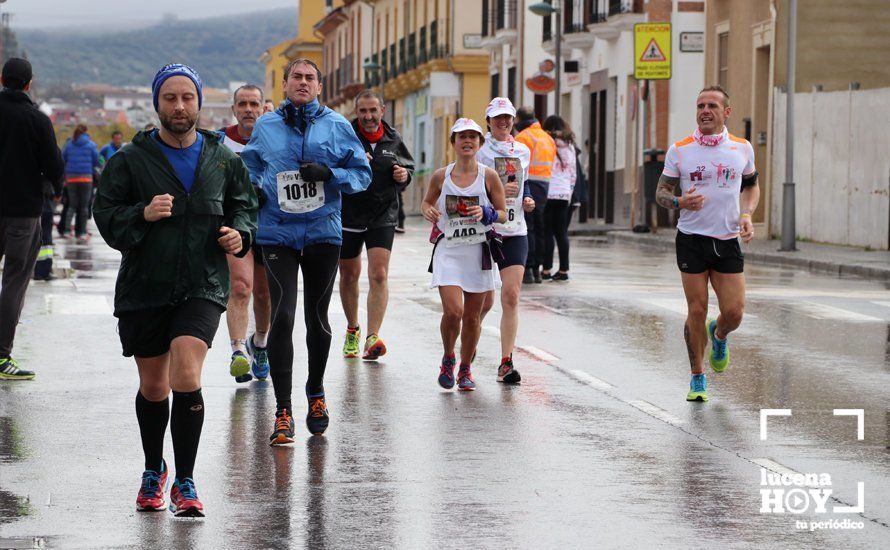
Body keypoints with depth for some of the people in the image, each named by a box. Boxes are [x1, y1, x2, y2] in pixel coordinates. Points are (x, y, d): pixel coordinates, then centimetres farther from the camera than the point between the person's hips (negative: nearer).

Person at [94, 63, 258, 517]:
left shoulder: (223, 160, 5)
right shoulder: (130, 160, -1)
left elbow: (245, 205, 19)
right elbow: (106, 218, -3)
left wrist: (241, 233, -2)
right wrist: (143, 214, -22)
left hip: (203, 287, -1)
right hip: (144, 288, 1)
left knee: (186, 376, -19)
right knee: (152, 387, 12)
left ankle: (184, 482, -9)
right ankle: (154, 471, 37)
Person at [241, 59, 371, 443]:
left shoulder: (337, 125, 4)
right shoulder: (266, 126, 8)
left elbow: (362, 173, 5)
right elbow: (249, 166, 20)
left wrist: (329, 174, -13)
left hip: (323, 232, 1)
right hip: (278, 234, -1)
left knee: (317, 317, 11)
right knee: (282, 316, -12)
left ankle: (316, 391, 35)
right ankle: (283, 411, -10)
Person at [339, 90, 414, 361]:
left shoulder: (393, 140, 4)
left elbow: (409, 165, 20)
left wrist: (405, 175, -3)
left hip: (382, 216, 1)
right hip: (348, 215, -1)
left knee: (378, 276, -12)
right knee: (349, 276, 13)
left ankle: (373, 338, -18)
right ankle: (352, 330, 34)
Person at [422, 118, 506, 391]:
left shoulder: (488, 176, -1)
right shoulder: (441, 176, 1)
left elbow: (503, 214, 4)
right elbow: (427, 202, 17)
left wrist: (486, 214, -17)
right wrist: (428, 210, -6)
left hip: (478, 252, 1)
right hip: (449, 251, -1)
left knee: (472, 316, 5)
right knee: (453, 311, -15)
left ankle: (465, 369, 24)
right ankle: (447, 359, 12)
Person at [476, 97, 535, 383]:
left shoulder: (523, 151, 13)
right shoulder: (479, 150, -1)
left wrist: (527, 199, 7)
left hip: (515, 233, 3)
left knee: (511, 296, -10)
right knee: (485, 299, 2)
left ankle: (506, 362, -10)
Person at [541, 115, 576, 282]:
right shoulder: (570, 146, 12)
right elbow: (573, 173, 16)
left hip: (548, 193, -5)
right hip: (564, 194, 5)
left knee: (547, 233, -3)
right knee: (561, 233, 8)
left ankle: (546, 269, -5)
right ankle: (563, 270, 7)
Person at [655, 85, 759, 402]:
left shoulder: (742, 148, 4)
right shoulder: (679, 150, -2)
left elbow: (751, 185, 19)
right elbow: (661, 192, 3)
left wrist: (747, 215, 0)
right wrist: (679, 202, -19)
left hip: (728, 242, 2)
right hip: (691, 240, -1)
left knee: (734, 313, -4)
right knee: (697, 311, -2)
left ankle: (718, 335, 33)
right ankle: (697, 378, 14)